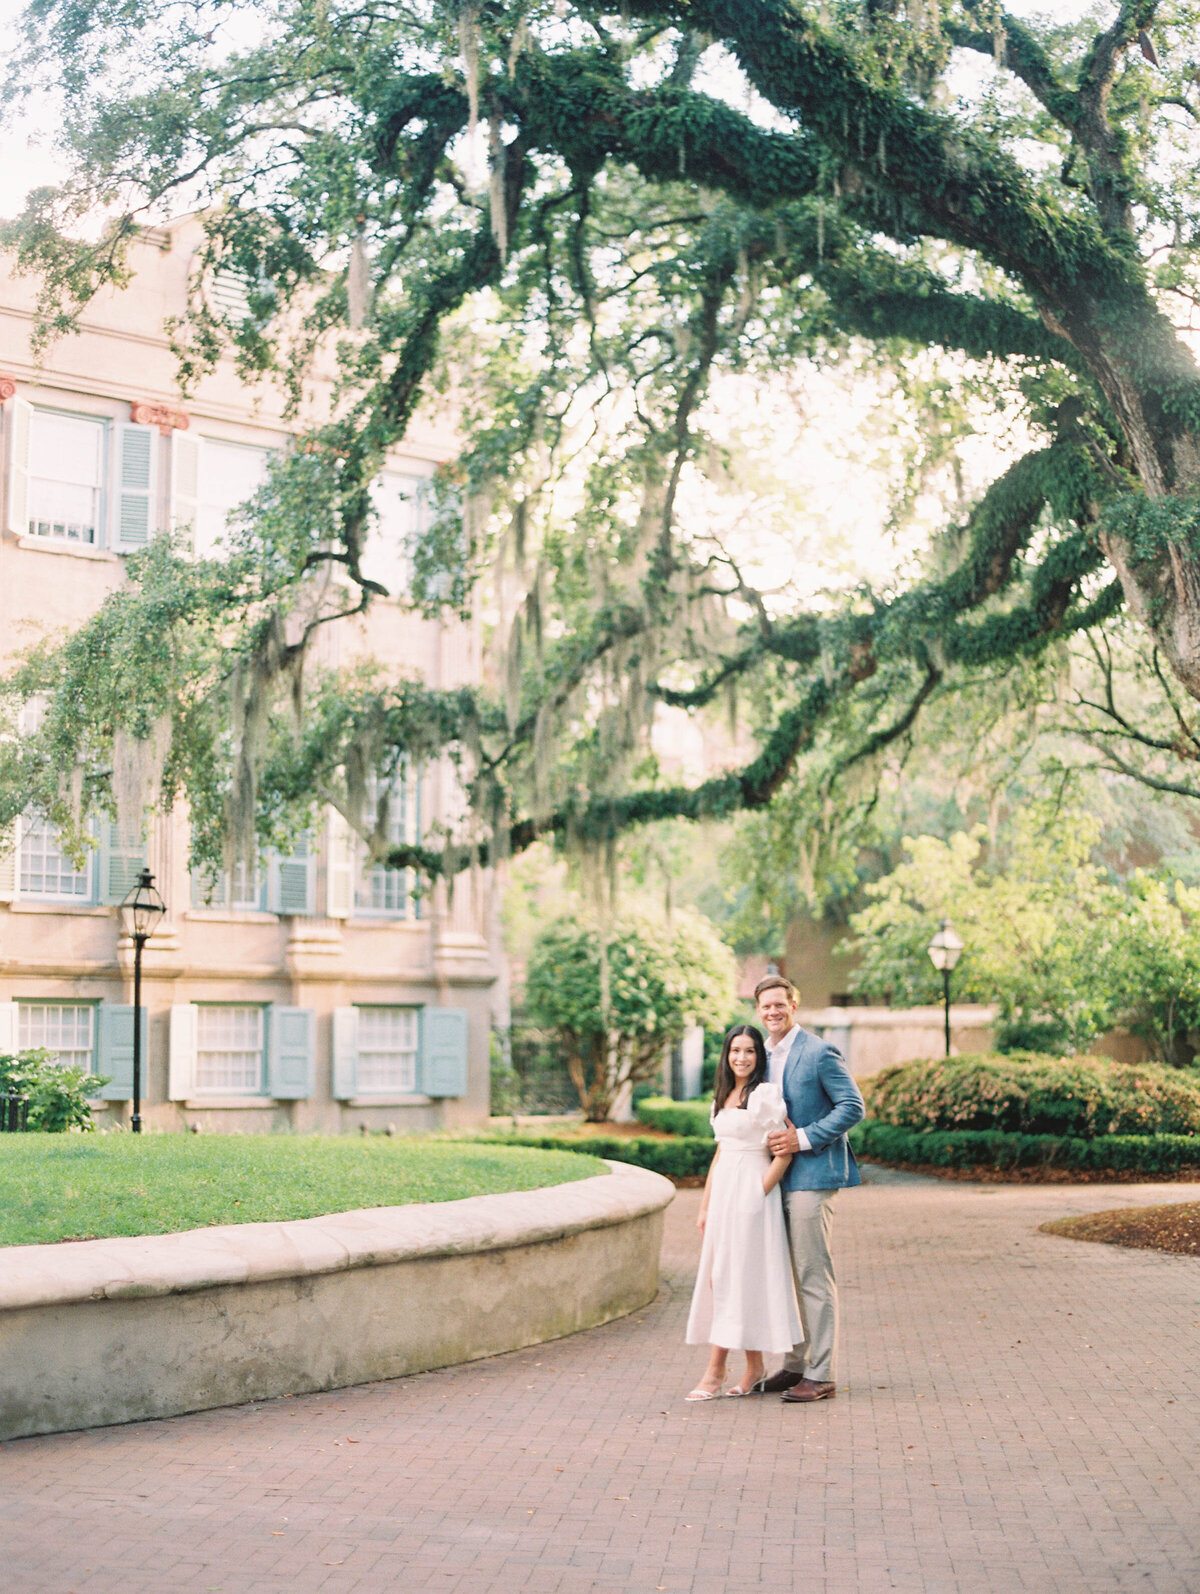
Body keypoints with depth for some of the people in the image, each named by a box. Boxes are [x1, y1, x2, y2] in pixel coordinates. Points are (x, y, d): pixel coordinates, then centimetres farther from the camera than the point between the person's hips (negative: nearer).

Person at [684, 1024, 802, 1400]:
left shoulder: (765, 1095, -10)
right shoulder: (724, 1097, 14)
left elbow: (784, 1151, -13)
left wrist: (758, 1195, -15)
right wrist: (705, 1205, 17)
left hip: (752, 1190, -8)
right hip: (723, 1190, 8)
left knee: (740, 1277, -6)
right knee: (718, 1277, 6)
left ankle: (715, 1373, -4)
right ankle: (754, 1372, 11)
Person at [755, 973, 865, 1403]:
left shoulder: (819, 1052, -10)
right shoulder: (764, 1055, 14)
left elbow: (852, 1107, -13)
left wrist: (802, 1138, -17)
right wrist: (769, 1140, 8)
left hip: (810, 1176, -8)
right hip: (776, 1177, 8)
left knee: (814, 1276, -6)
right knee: (788, 1276, 13)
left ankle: (821, 1375, -1)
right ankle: (795, 1365, 22)